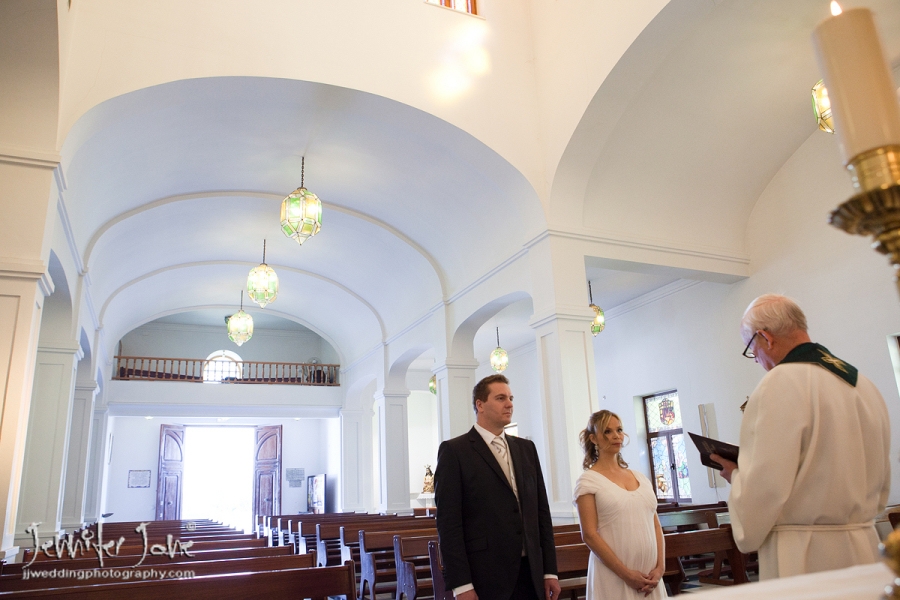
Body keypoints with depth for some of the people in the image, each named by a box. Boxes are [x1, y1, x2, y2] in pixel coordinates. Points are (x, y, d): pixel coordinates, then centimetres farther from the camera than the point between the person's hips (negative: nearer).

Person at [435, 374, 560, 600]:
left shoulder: (526, 448, 11)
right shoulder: (454, 450, -6)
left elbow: (542, 511, 11)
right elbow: (448, 522, -10)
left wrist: (550, 570, 7)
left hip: (531, 574, 5)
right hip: (485, 579, -5)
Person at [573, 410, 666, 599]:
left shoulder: (640, 477, 10)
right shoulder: (588, 480, -6)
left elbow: (656, 526, 10)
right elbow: (589, 535, -11)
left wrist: (660, 567, -2)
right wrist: (626, 574, -13)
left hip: (649, 576, 5)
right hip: (614, 577, -5)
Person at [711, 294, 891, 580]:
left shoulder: (781, 383, -17)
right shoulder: (865, 384, 10)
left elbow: (764, 484, -20)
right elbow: (881, 486, 16)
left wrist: (735, 475, 0)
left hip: (807, 556, -8)